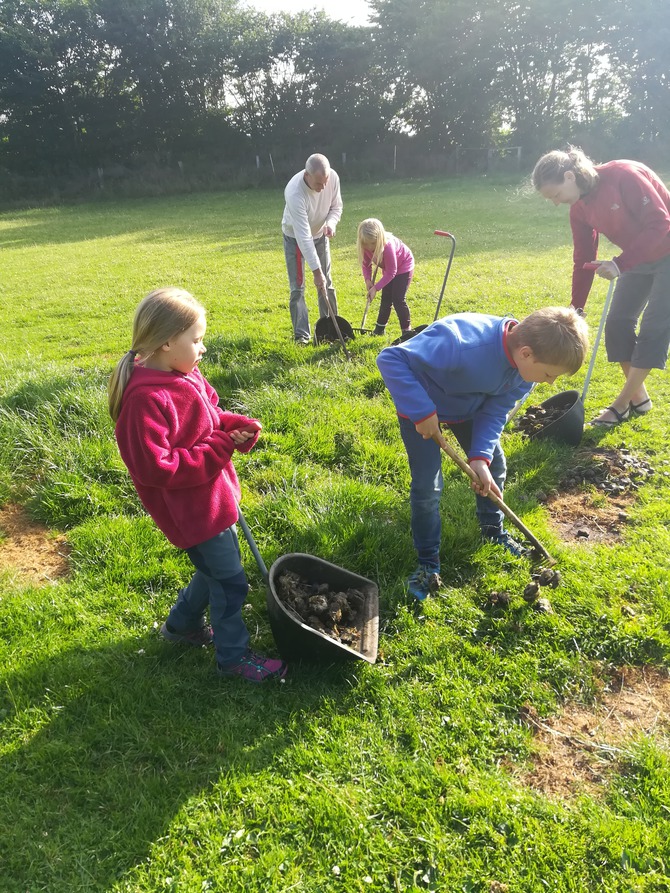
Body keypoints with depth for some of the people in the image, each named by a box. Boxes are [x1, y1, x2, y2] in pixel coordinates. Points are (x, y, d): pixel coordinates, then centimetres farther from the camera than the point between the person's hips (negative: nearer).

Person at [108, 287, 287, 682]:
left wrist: (239, 426, -8)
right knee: (230, 581, 6)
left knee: (215, 567, 26)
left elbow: (211, 416, 14)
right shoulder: (146, 398, -28)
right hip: (193, 510, -9)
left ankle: (183, 624, 49)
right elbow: (155, 468, -30)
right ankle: (234, 656, 28)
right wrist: (219, 448, -26)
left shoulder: (184, 375, 1)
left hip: (213, 497, 9)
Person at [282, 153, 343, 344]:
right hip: (296, 238, -4)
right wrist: (316, 270, -40)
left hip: (320, 234, 5)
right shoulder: (295, 192, -39)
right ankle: (301, 334, 1)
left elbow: (336, 206, -3)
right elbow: (303, 236, -39)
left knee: (327, 284, 8)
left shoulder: (333, 177, -23)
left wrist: (331, 223, -27)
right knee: (297, 288, -7)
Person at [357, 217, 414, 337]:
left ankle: (407, 330, -2)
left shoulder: (387, 246, -40)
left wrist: (376, 288, -34)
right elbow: (366, 264, -7)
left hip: (403, 267, -6)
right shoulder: (365, 247, -22)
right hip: (388, 269, 7)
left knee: (398, 299, -13)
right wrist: (368, 280, -24)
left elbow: (391, 272, -33)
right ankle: (379, 328, 20)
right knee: (386, 299, 10)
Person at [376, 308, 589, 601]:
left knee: (494, 466, 12)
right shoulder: (462, 342, -44)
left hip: (469, 407, 6)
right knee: (427, 485, -8)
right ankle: (428, 562, 12)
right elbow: (390, 359, -40)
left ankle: (493, 530, 39)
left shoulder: (526, 363, -22)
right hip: (420, 406, -6)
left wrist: (481, 456, -27)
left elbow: (495, 411, -13)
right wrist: (422, 411, -42)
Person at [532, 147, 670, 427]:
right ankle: (638, 398, 14)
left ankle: (623, 403, -2)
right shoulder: (579, 208, -5)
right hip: (638, 258, 8)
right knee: (618, 322, 2)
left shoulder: (624, 175, -27)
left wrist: (620, 264, -32)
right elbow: (584, 260, 0)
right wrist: (576, 308, -2)